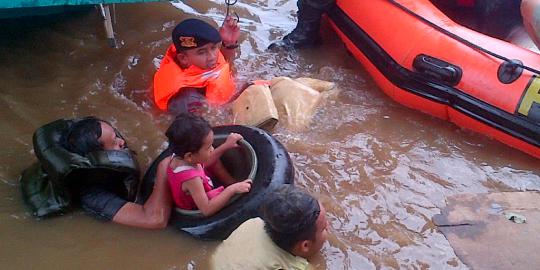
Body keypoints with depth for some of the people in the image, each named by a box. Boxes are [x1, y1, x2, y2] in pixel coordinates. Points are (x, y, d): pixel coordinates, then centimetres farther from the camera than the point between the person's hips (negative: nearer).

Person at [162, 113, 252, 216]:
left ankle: (233, 183, 17)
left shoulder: (178, 157, -17)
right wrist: (232, 190, -40)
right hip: (198, 213, -8)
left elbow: (204, 163, 4)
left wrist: (225, 146, -2)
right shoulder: (191, 178, -42)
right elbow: (207, 210, -41)